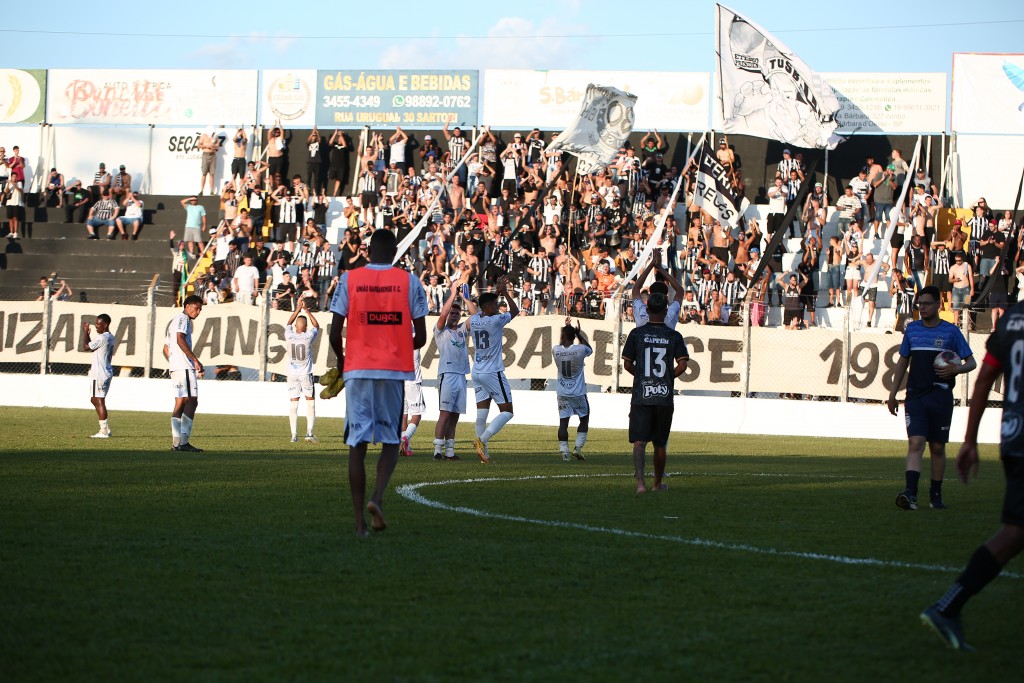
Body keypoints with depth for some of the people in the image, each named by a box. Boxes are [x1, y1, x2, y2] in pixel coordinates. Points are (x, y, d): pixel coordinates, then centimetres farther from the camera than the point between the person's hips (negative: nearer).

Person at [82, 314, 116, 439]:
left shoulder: (101, 338, -16)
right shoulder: (110, 338, 14)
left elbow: (86, 347, -10)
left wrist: (85, 332, 0)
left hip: (100, 374, -10)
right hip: (106, 373, 10)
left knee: (99, 400, -7)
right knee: (96, 400, 15)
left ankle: (104, 431, -7)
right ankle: (106, 429, 16)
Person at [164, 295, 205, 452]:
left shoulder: (175, 321, 27)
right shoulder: (183, 319, -4)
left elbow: (166, 349, 30)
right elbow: (180, 339, -20)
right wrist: (195, 360, -22)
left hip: (175, 368, 10)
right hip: (185, 367, -10)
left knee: (180, 404, 8)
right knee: (191, 402, -12)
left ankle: (176, 442, 4)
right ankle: (183, 442, -19)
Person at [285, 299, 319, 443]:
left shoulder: (289, 336, -6)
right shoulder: (308, 337, -10)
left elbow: (289, 323, 16)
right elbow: (316, 326, 10)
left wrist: (298, 309, 21)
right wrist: (306, 310, 16)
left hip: (292, 374, 2)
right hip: (306, 374, -2)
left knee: (293, 404, 4)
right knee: (310, 402, 6)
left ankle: (294, 435, 1)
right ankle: (309, 432, -5)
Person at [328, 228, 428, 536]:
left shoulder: (349, 280, 2)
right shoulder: (409, 282, 2)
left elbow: (335, 333, -2)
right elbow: (420, 337, 2)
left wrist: (340, 358, 19)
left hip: (358, 371, 0)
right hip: (395, 371, 0)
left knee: (357, 444, 3)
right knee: (391, 441, 13)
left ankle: (360, 520, 0)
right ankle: (377, 497, -11)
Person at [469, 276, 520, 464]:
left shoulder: (473, 320, 4)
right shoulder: (495, 321, -14)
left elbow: (483, 310, 28)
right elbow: (515, 311, 4)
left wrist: (497, 293, 27)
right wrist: (505, 293, 10)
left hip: (477, 373, 7)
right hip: (493, 373, -7)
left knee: (482, 411, 5)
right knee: (506, 411, 2)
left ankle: (484, 452, 4)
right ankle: (482, 440, -14)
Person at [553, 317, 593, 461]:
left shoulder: (556, 350, -8)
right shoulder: (580, 350, -15)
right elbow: (590, 349, 10)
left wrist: (566, 328, 24)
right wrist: (579, 334, 13)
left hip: (562, 394, 2)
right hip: (578, 393, -2)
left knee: (563, 422, 4)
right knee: (584, 420, 14)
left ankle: (564, 452, -4)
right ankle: (578, 448, 4)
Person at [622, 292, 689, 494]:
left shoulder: (637, 333, 0)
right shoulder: (674, 336, 1)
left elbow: (627, 365, 3)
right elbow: (682, 365, -6)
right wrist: (668, 377, 12)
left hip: (641, 396, -1)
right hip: (665, 397, 1)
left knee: (639, 441, -7)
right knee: (660, 443, 14)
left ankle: (640, 482, -25)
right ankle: (658, 483, 28)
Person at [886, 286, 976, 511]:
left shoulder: (951, 331, 2)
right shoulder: (912, 329, 11)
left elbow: (971, 362, 5)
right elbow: (902, 362, 19)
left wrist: (956, 369, -17)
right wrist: (892, 394, 14)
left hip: (940, 397, -1)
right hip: (915, 396, 1)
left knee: (937, 447, 6)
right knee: (915, 443, -13)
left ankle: (936, 495, 19)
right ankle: (911, 494, -24)